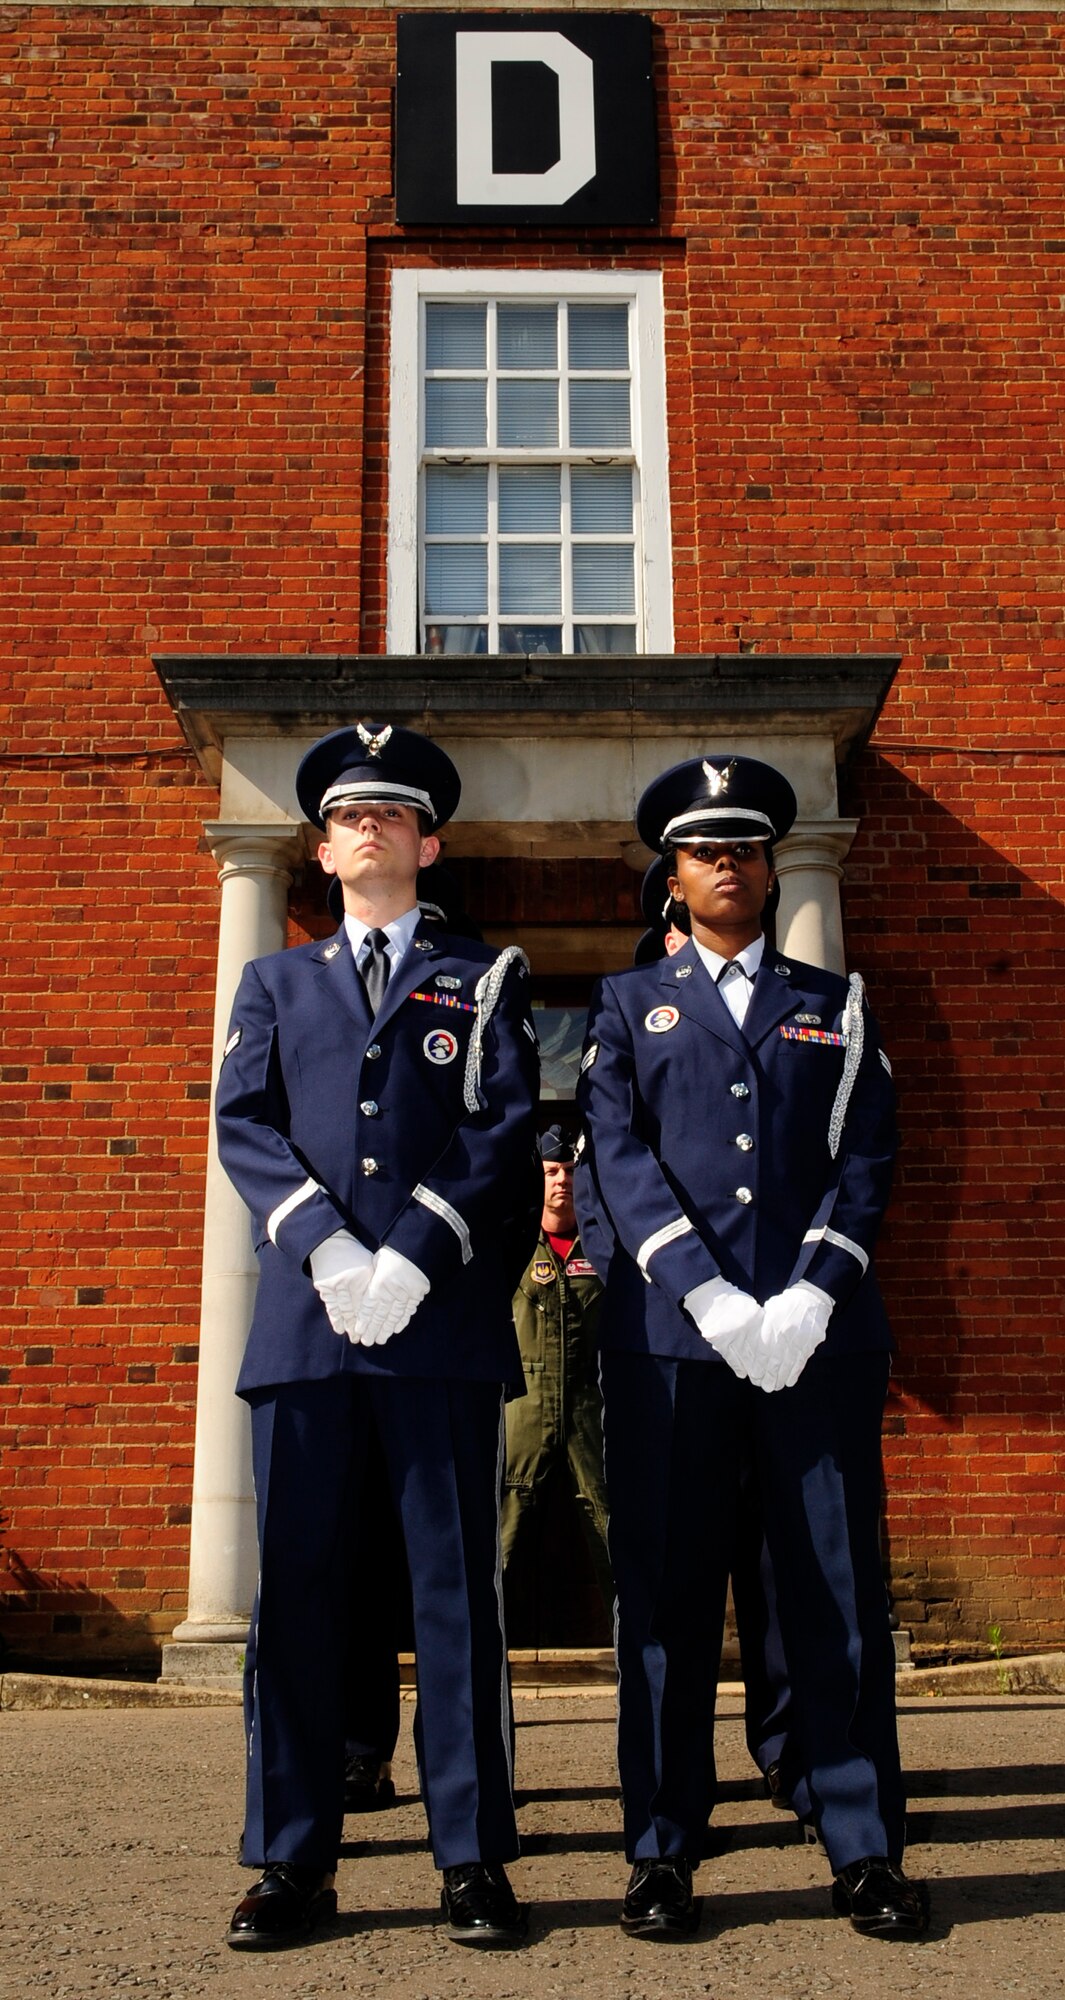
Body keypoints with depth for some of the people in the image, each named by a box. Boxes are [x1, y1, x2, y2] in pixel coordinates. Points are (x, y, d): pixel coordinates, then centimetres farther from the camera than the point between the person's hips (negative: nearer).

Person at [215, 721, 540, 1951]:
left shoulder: (483, 980, 14)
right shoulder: (275, 983, 20)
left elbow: (505, 1128, 1)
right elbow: (243, 1125, 6)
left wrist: (414, 1256, -12)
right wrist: (324, 1245, -10)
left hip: (443, 1311, -1)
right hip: (303, 1312, 2)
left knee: (455, 1583, 1)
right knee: (295, 1583, 3)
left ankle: (473, 1858, 11)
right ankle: (292, 1861, 14)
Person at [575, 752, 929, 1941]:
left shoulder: (836, 1006, 17)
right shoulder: (626, 1007, 13)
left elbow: (866, 1160, 6)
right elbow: (618, 1159, 0)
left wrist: (810, 1297, -9)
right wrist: (711, 1299, -13)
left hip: (821, 1334, 1)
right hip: (669, 1336, -1)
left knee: (838, 1590, 4)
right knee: (666, 1594, 3)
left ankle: (865, 1853, 15)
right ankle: (663, 1855, 14)